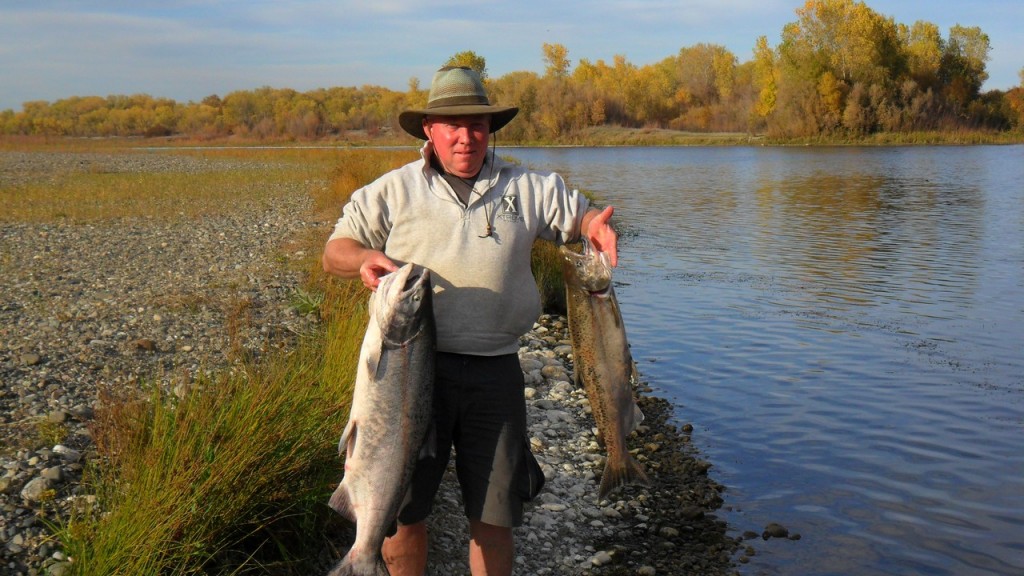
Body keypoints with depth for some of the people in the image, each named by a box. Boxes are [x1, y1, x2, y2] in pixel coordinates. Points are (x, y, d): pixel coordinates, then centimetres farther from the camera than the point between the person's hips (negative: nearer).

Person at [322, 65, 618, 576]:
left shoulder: (526, 187, 11)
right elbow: (334, 251, 7)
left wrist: (595, 226, -10)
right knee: (402, 509, 6)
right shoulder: (393, 191, 7)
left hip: (495, 373, 2)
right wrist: (364, 258, -17)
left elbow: (578, 214, 16)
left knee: (494, 518, 10)